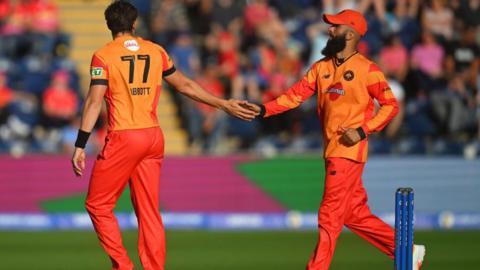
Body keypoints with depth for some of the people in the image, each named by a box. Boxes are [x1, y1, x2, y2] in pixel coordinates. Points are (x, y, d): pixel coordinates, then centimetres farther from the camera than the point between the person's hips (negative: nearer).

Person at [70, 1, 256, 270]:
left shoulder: (104, 56, -3)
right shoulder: (156, 51, 10)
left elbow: (94, 102, -10)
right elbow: (185, 85, 17)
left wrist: (80, 146, -10)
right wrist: (224, 104, 27)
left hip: (124, 138, -5)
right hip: (154, 137, 5)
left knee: (98, 205, 6)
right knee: (149, 212, 8)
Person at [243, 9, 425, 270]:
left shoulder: (367, 69, -8)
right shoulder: (321, 67, 12)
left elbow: (390, 105, -6)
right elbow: (295, 95, 4)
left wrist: (363, 131, -16)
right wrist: (264, 109, -10)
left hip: (349, 151, -8)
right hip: (332, 151, 8)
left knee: (330, 216, -6)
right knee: (355, 215, 14)